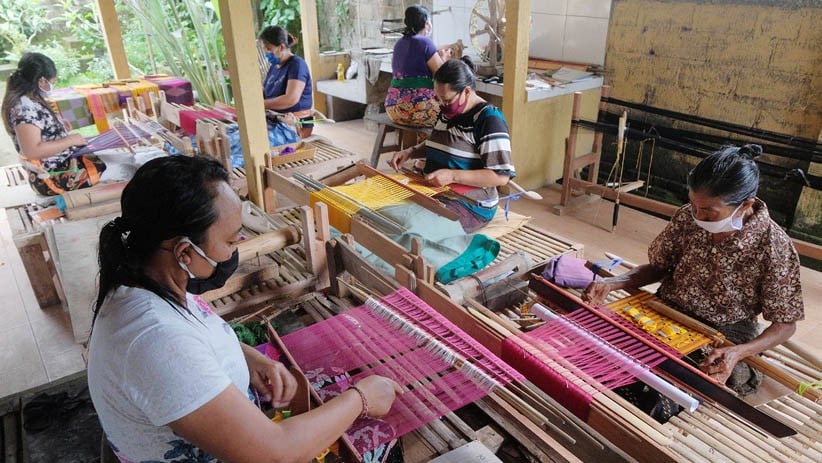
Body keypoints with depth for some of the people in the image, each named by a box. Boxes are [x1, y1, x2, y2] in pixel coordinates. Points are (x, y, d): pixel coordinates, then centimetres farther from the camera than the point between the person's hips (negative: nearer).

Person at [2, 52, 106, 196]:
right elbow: (32, 150, -30)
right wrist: (69, 140, -21)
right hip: (53, 177, -10)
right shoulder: (24, 107, -23)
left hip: (63, 162, 10)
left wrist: (58, 123, 12)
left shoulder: (30, 100, 6)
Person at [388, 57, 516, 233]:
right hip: (435, 192, 8)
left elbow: (502, 176, -21)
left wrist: (452, 176, -28)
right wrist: (410, 152, 5)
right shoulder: (449, 111, 7)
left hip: (471, 205, -8)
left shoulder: (489, 119, -16)